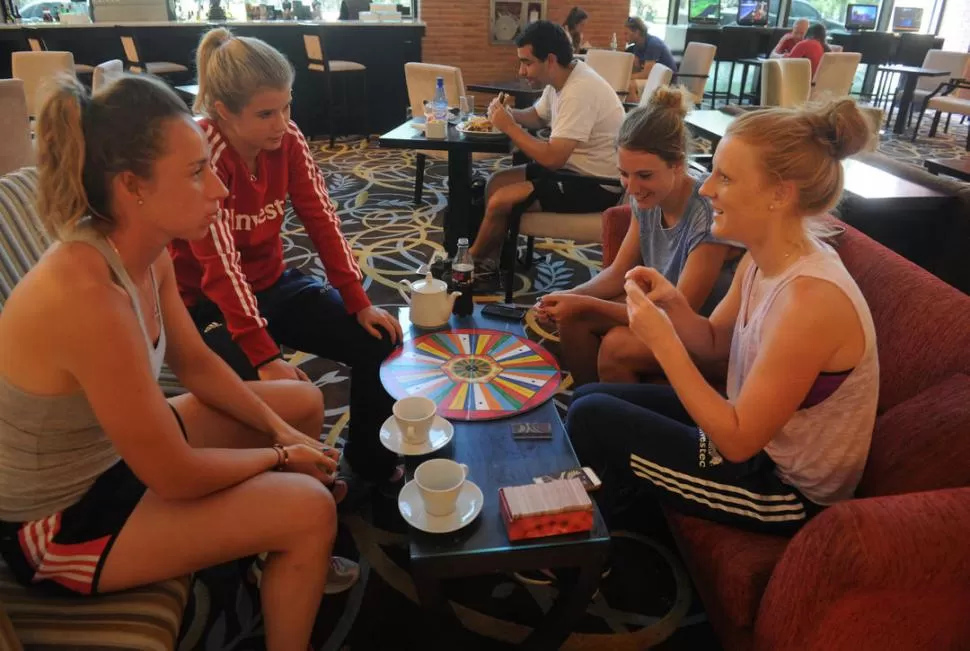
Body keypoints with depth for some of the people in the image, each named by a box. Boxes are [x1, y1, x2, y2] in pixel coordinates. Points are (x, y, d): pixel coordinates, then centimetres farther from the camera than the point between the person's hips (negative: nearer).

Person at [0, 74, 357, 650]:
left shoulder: (146, 251, -9)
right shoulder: (87, 297, -37)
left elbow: (196, 364, 5)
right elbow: (177, 477, -29)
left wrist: (279, 429, -5)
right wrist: (282, 457, -12)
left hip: (114, 452, 9)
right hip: (61, 522, -8)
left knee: (305, 402, 10)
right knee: (310, 511, -18)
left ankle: (294, 567, 32)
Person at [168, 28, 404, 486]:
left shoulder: (286, 140, -8)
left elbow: (321, 221, -6)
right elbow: (221, 264, -30)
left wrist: (359, 303, -13)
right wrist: (265, 357, -35)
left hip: (273, 284, 6)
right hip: (206, 304, -6)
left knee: (377, 342, -5)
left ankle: (371, 461, 15)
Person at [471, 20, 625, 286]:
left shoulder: (579, 92, -26)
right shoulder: (562, 79, 3)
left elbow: (552, 158, -29)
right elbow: (537, 116, 21)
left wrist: (509, 126, -19)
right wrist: (508, 113, -1)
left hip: (596, 185, -10)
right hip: (575, 170, 10)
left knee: (500, 202, -15)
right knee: (496, 182, 7)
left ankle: (468, 264, 9)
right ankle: (488, 261, 12)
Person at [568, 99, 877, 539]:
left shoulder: (812, 299, -33)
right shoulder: (764, 259, -6)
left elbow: (738, 441, -28)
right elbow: (713, 343, 8)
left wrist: (663, 342, -28)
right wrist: (673, 304, -13)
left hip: (787, 488, -8)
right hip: (756, 438, 8)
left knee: (591, 420, -10)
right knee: (590, 398, 8)